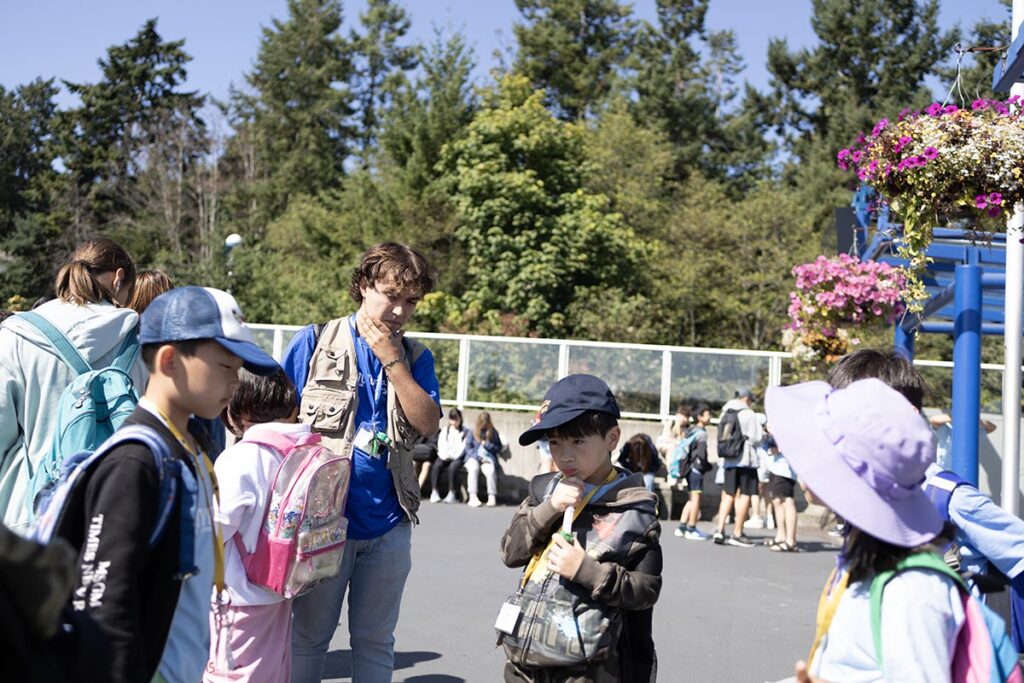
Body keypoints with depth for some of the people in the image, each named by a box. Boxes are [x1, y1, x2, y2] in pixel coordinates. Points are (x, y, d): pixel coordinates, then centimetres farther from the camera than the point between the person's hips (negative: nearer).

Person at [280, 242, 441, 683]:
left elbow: (429, 424, -7)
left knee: (375, 641, 14)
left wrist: (392, 360, -13)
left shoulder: (416, 357, 7)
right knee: (309, 635, 12)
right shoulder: (315, 341, -1)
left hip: (388, 524, 2)